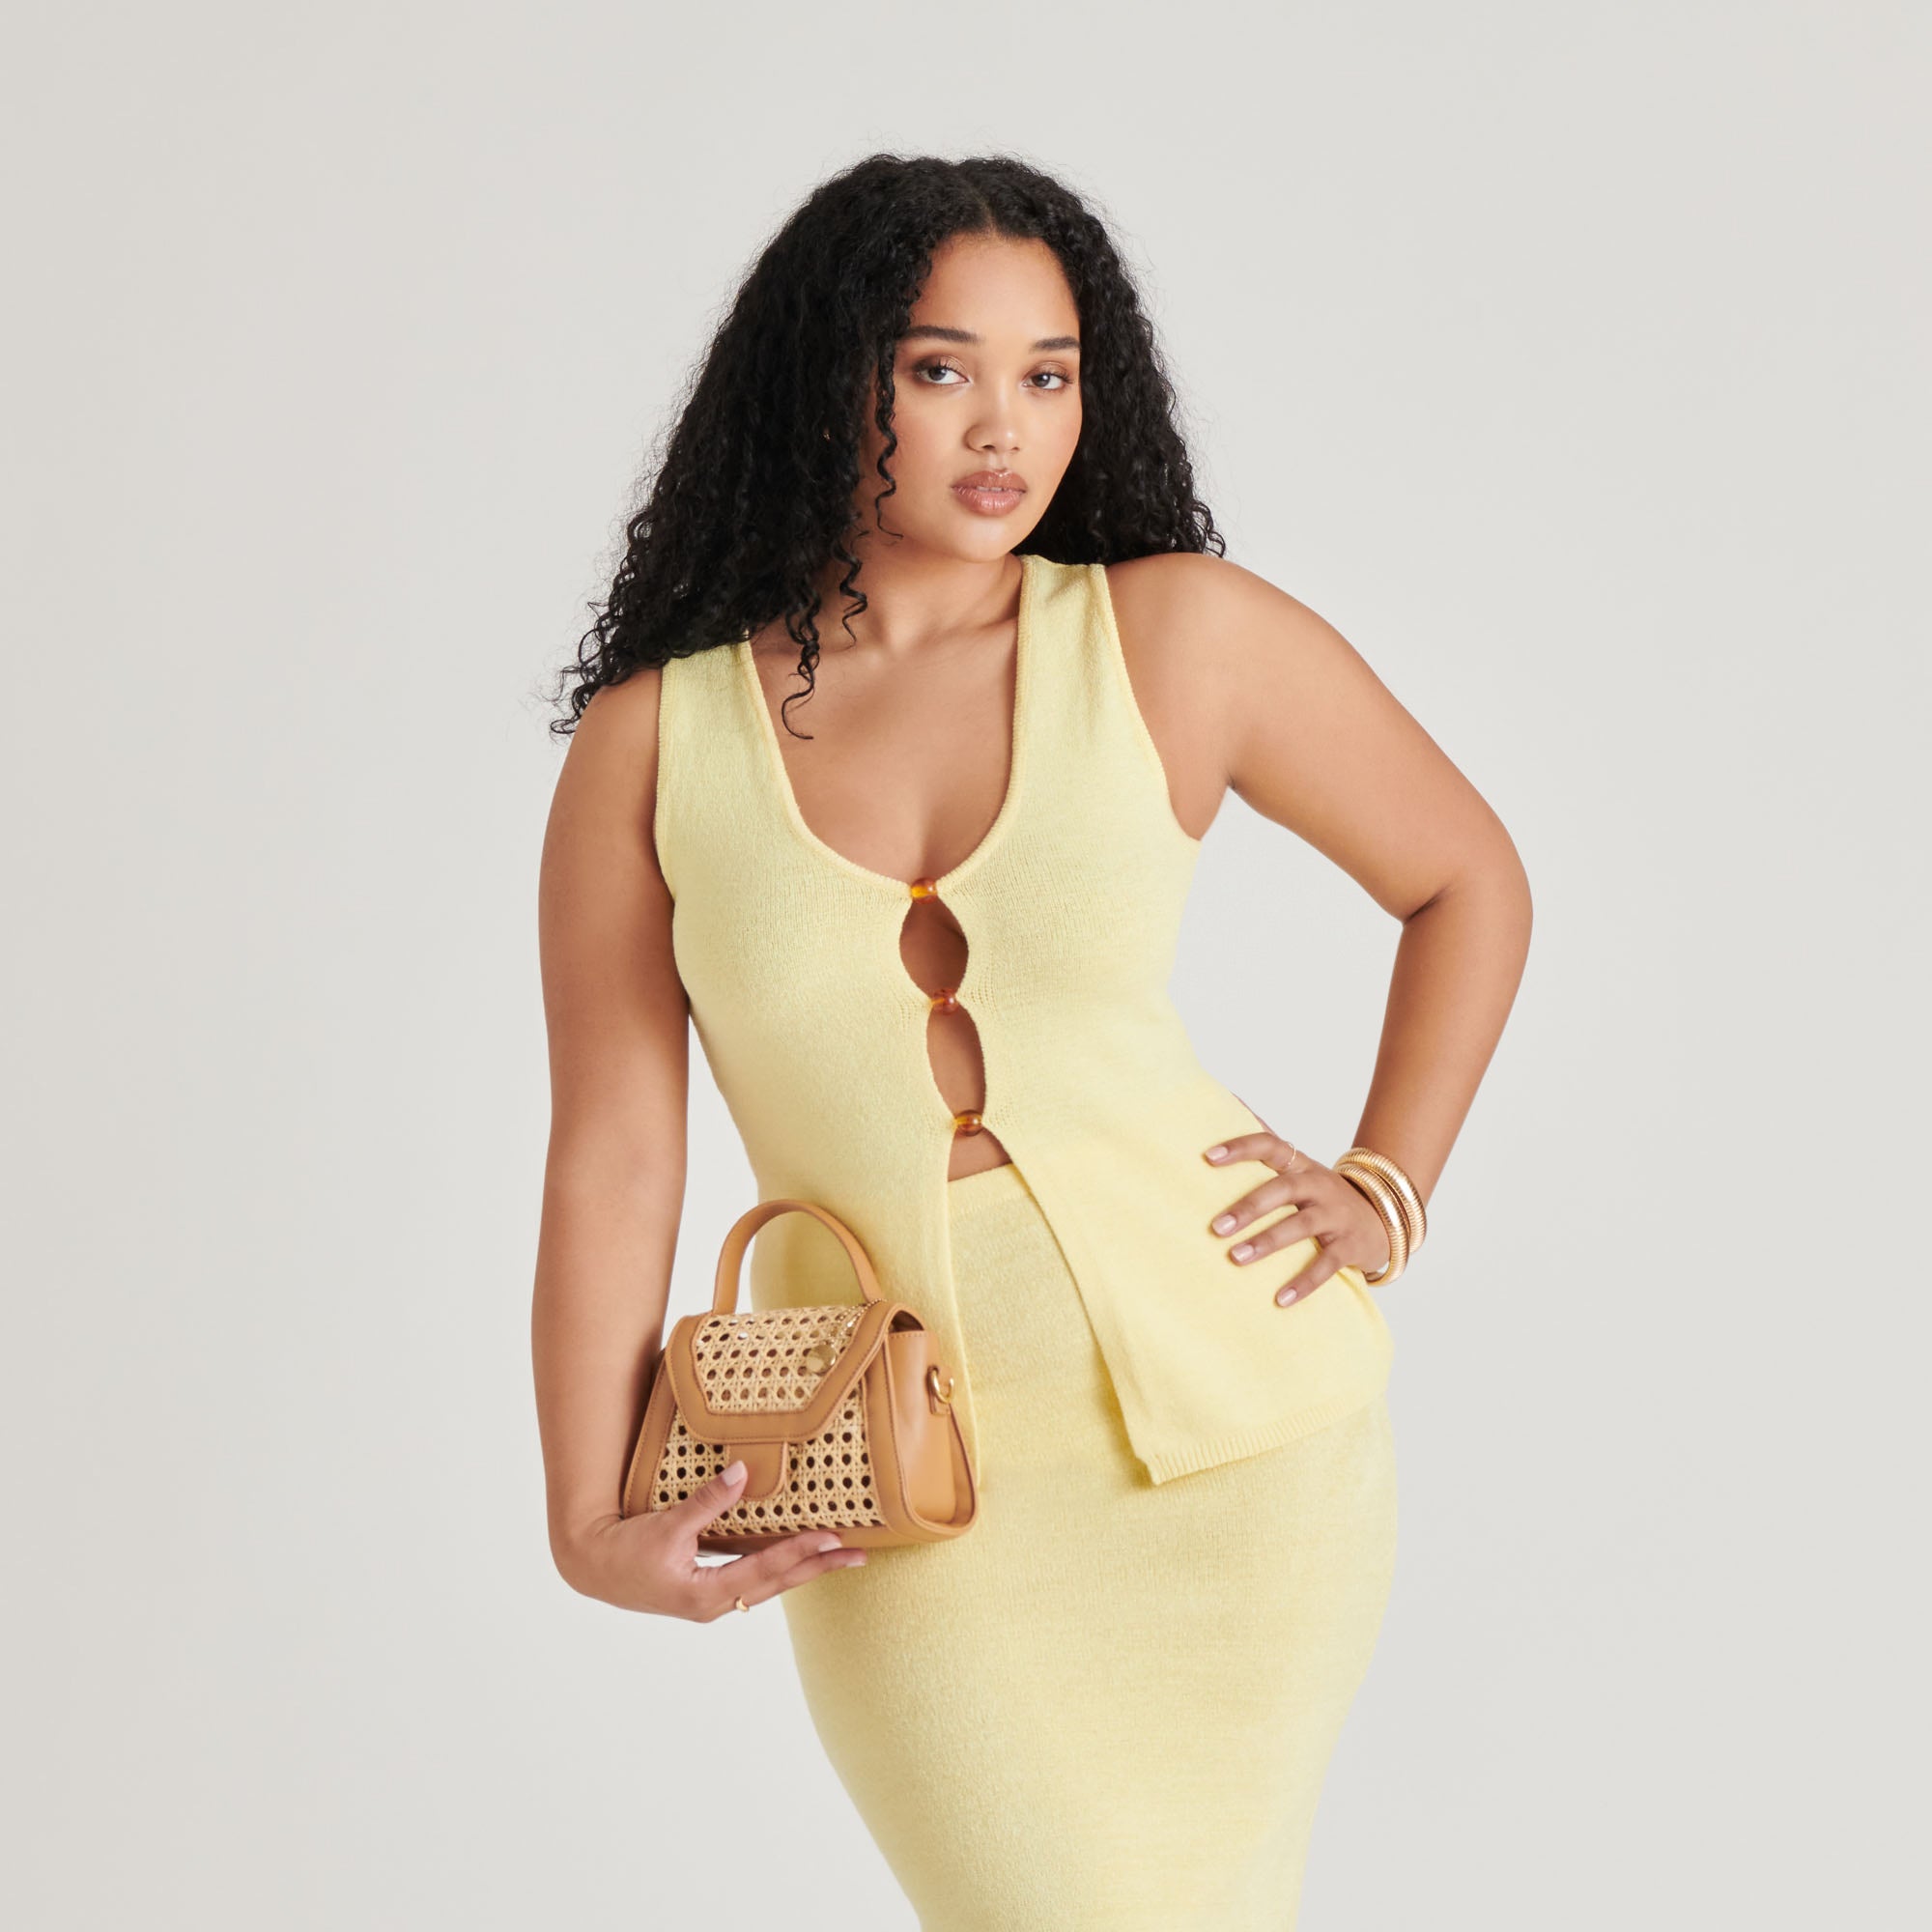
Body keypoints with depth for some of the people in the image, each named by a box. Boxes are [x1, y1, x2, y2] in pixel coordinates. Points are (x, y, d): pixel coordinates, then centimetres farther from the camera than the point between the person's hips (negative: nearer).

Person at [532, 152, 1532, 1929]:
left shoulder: (1180, 634, -4)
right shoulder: (654, 738, -3)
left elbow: (1469, 880, 10)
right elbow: (609, 1157, -1)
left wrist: (1387, 1189, 2)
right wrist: (590, 1518, -6)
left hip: (1228, 1404, 1)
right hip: (906, 1484, 0)